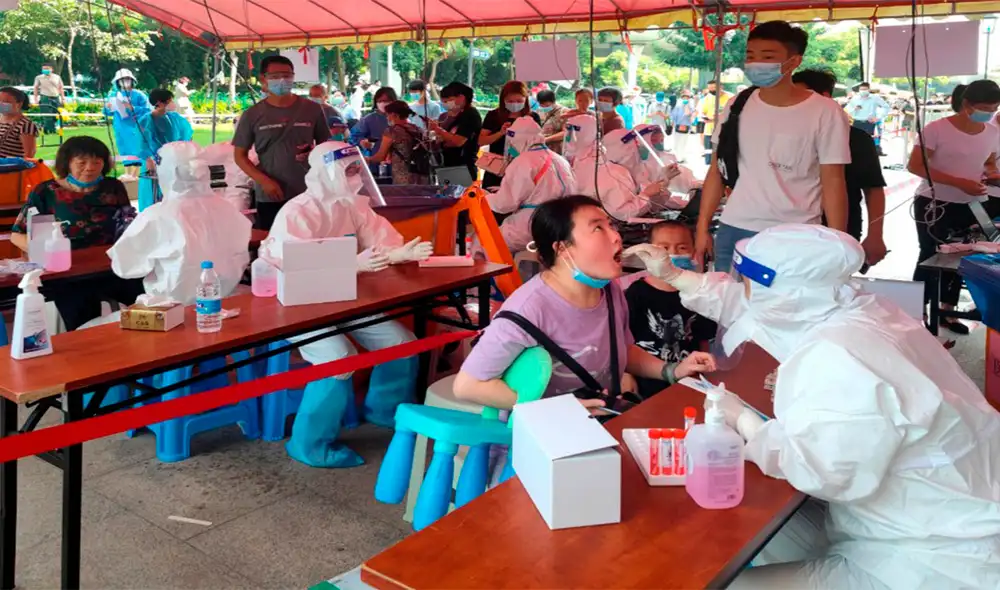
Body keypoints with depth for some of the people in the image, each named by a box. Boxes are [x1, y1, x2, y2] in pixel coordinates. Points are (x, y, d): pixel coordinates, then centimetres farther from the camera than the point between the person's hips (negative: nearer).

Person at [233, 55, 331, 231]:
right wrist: (264, 180, -10)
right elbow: (239, 155, 5)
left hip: (307, 195, 0)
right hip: (269, 198, 0)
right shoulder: (252, 115, 1)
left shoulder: (312, 109, 2)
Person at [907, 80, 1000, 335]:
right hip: (934, 204, -5)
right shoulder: (937, 129, -16)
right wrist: (959, 182, -23)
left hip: (969, 206, 5)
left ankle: (947, 311, 27)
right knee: (930, 258, 3)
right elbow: (915, 165, -18)